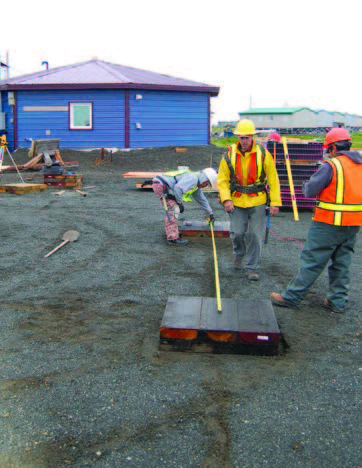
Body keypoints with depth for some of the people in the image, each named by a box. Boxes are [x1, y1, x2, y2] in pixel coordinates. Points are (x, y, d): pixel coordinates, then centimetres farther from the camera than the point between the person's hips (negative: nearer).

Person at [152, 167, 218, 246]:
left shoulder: (196, 183, 19)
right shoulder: (192, 178, -15)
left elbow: (201, 199, 30)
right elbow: (177, 188, -27)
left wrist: (210, 213, 35)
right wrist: (180, 204, -16)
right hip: (160, 186, -11)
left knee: (172, 210, 20)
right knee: (172, 210, -11)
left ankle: (170, 233, 31)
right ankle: (173, 238, -10)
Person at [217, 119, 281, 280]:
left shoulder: (263, 154, -4)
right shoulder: (230, 154, -2)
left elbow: (273, 179, 0)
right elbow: (222, 179, 1)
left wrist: (275, 202, -5)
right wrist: (226, 199, -13)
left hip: (257, 202, -1)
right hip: (237, 202, 1)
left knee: (255, 235, 0)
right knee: (237, 233, -2)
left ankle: (252, 268, 16)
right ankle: (239, 254, 32)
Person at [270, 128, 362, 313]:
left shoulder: (331, 166, -14)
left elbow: (309, 191, -13)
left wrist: (308, 184, 8)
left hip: (329, 223, -7)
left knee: (312, 261, -1)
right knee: (342, 262, 15)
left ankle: (291, 297, 7)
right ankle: (338, 301, 22)